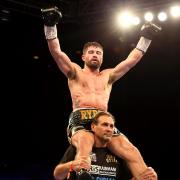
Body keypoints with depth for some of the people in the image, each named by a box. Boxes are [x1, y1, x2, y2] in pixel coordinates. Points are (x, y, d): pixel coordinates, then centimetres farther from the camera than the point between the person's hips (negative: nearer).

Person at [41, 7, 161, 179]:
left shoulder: (108, 75, 29)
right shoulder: (75, 72, 19)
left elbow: (132, 60, 28)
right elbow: (56, 51, 7)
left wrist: (145, 37, 27)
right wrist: (50, 25, -4)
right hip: (80, 120, -3)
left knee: (132, 151, -23)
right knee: (85, 145, -40)